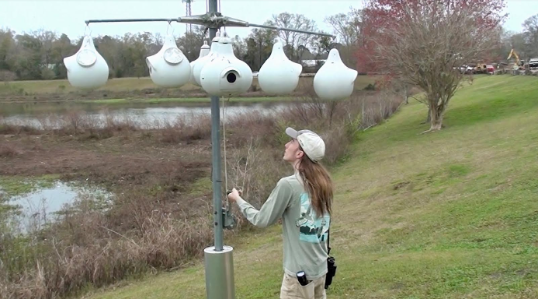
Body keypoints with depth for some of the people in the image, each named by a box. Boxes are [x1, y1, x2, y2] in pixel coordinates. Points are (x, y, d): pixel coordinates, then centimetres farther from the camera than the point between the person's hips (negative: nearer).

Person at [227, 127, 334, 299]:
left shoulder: (288, 184, -18)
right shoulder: (322, 182, 3)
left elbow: (262, 220, -9)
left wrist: (238, 200, 5)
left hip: (299, 271, -7)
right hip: (320, 268, 7)